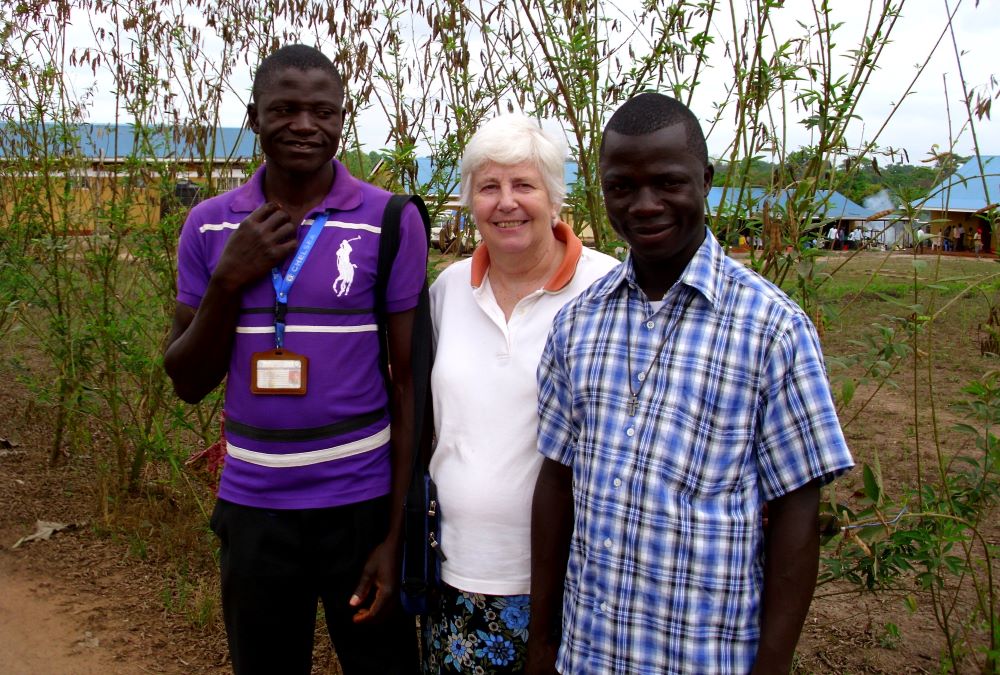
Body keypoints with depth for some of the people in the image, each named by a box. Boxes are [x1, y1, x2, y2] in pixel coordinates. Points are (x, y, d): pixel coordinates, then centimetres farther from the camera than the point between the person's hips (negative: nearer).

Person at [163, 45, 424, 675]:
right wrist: (229, 280, -13)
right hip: (251, 507, 3)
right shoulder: (210, 225, 0)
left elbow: (410, 383, -6)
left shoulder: (390, 221, -8)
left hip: (361, 504, -2)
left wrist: (397, 533, -8)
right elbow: (189, 383, 3)